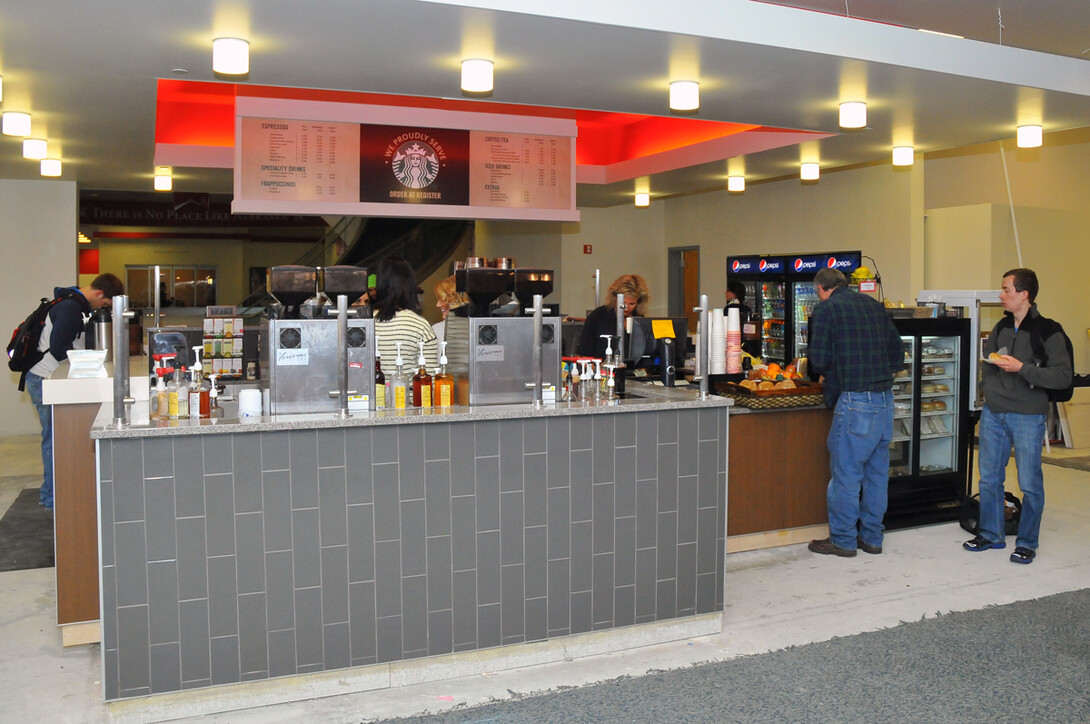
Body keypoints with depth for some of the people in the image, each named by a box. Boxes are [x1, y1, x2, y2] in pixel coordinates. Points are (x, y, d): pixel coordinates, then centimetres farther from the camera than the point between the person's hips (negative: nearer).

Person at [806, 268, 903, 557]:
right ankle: (871, 537, 23)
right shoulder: (874, 305, 14)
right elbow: (898, 353, 16)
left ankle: (842, 540, 10)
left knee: (846, 471, 2)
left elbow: (819, 361, -7)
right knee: (877, 470, 14)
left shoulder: (825, 309, -4)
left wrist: (826, 375, 14)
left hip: (855, 401, -7)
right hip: (885, 398, 7)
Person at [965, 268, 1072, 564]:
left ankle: (1026, 543, 16)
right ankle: (991, 534, 25)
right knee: (989, 478, 11)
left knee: (1029, 483, 2)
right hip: (994, 413, 6)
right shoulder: (1002, 327, 9)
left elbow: (1063, 376, -17)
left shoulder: (1047, 332, -11)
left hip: (1028, 417, -6)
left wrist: (1022, 368, -22)